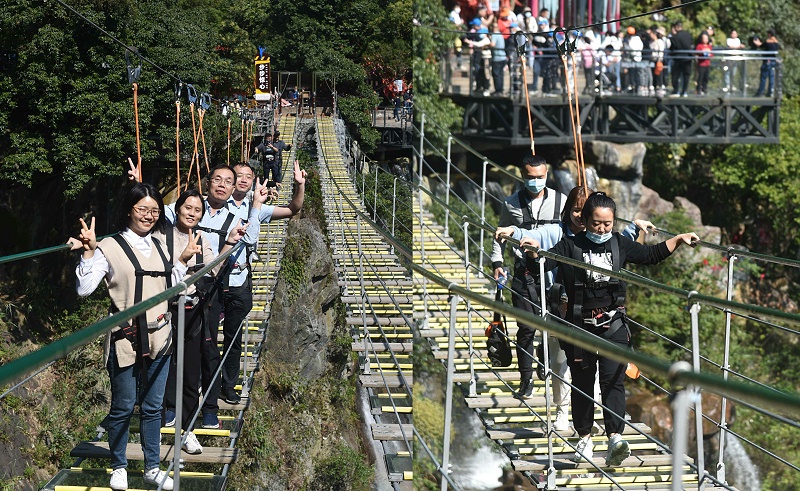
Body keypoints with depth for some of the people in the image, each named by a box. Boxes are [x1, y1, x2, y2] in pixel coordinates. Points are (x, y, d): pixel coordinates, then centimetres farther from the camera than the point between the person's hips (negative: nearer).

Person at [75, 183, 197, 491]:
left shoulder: (158, 246, 9)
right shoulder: (110, 247, -9)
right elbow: (84, 289, -16)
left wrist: (183, 260, 13)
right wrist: (89, 252, -24)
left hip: (158, 337, 5)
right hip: (126, 341, -5)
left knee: (153, 407, 12)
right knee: (123, 407, 5)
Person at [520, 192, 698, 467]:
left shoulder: (620, 245, 6)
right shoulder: (571, 245, -3)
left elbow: (651, 255, 19)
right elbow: (542, 264, -12)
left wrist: (678, 240, 13)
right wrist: (534, 252, -33)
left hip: (613, 325, 1)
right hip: (580, 326, -1)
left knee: (613, 380, -12)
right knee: (582, 383, 9)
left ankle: (615, 438, -23)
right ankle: (584, 438, 22)